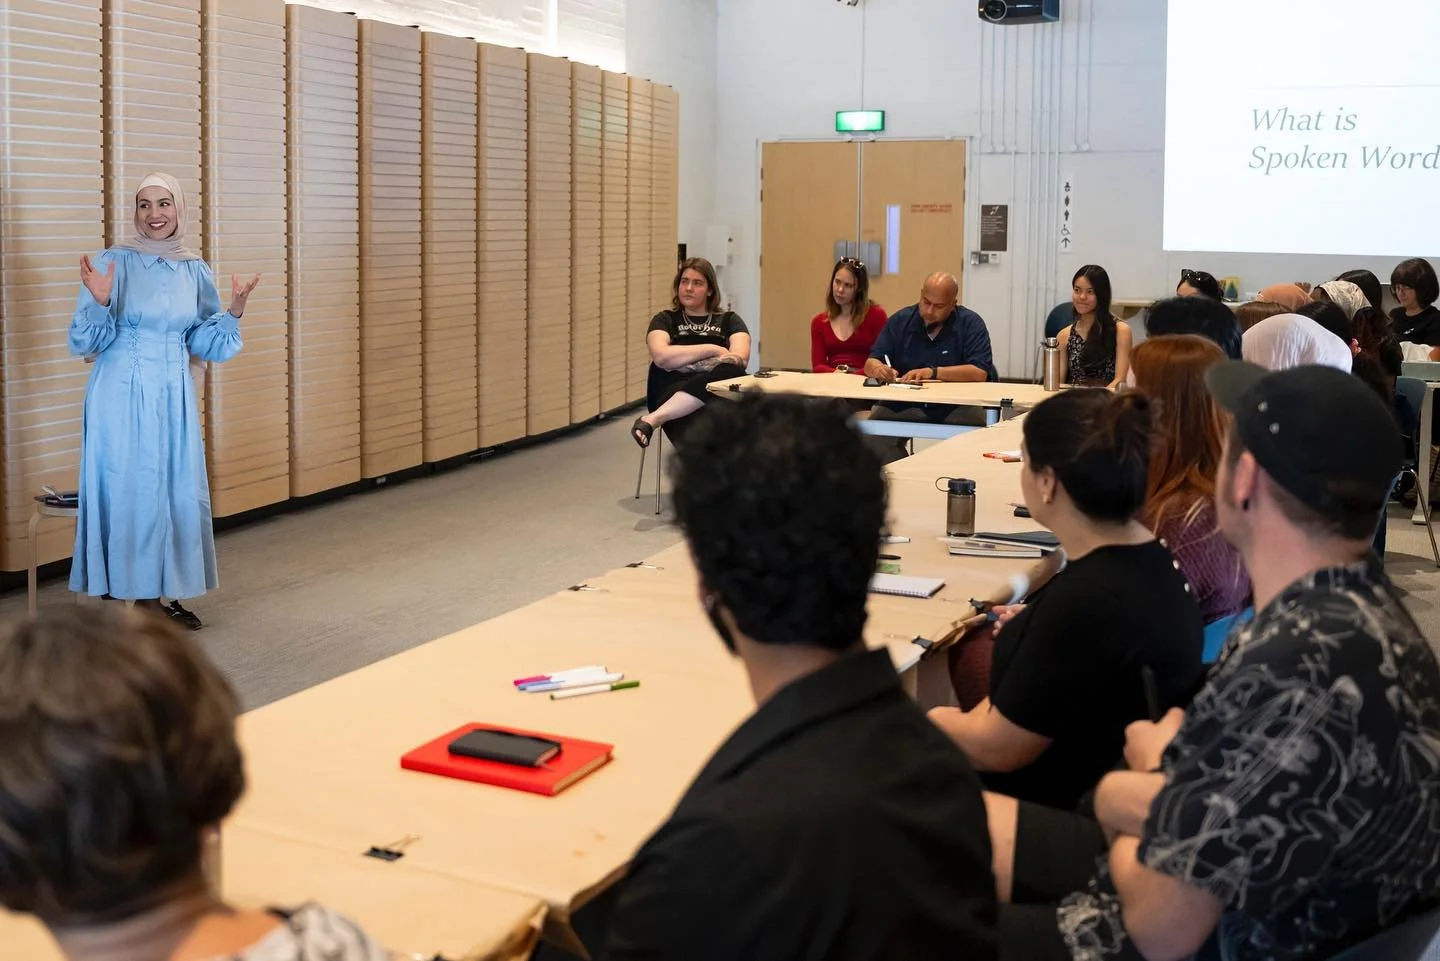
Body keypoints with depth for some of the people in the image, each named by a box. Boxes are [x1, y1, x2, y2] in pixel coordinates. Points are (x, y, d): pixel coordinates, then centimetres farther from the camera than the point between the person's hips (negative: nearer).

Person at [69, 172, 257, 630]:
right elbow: (89, 340, -4)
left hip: (173, 396, 5)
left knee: (178, 492, 6)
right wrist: (100, 301, -23)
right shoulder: (114, 262, -5)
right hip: (122, 395, -4)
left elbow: (206, 343, 11)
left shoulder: (196, 271, 8)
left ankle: (160, 593, 18)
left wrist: (234, 310, -6)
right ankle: (134, 597, 8)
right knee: (129, 491, -2)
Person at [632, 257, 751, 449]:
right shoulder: (665, 320, 20)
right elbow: (661, 356, -3)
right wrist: (713, 350, -5)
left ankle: (653, 419, -37)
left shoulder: (728, 320, 22)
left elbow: (741, 358, 1)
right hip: (673, 393, -1)